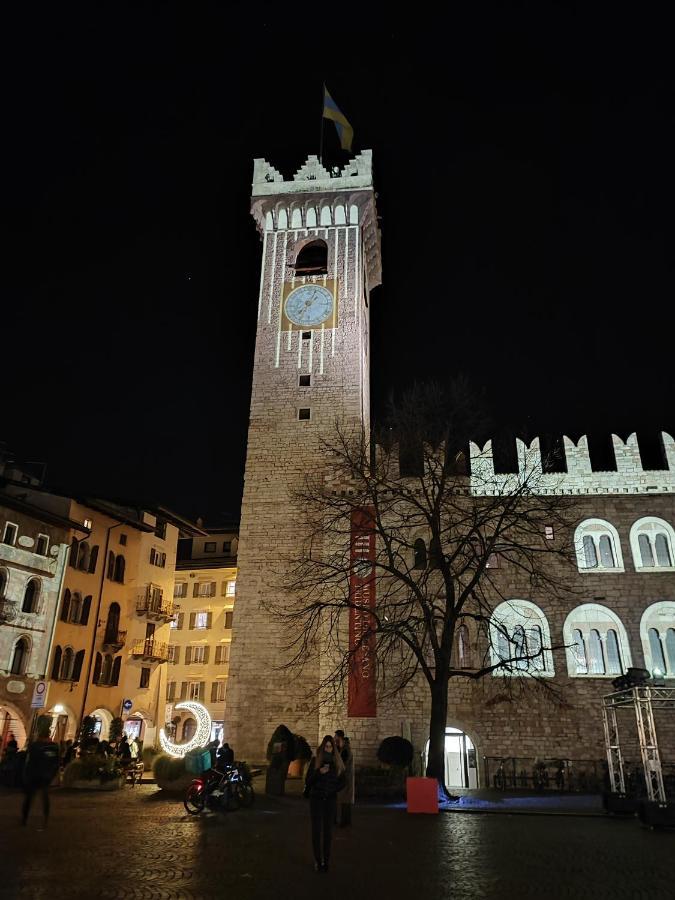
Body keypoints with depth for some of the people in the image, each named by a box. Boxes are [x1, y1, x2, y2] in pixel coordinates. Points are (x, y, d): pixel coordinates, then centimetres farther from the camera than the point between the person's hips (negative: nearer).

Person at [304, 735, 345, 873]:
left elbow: (342, 782, 9)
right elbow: (308, 781, -4)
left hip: (331, 799, 1)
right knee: (316, 830, -2)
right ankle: (318, 861, 5)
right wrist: (319, 772, -19)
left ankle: (326, 861, 7)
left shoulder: (337, 762, 3)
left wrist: (332, 790, -7)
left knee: (328, 830, 1)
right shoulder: (315, 760, -2)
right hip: (316, 799, -1)